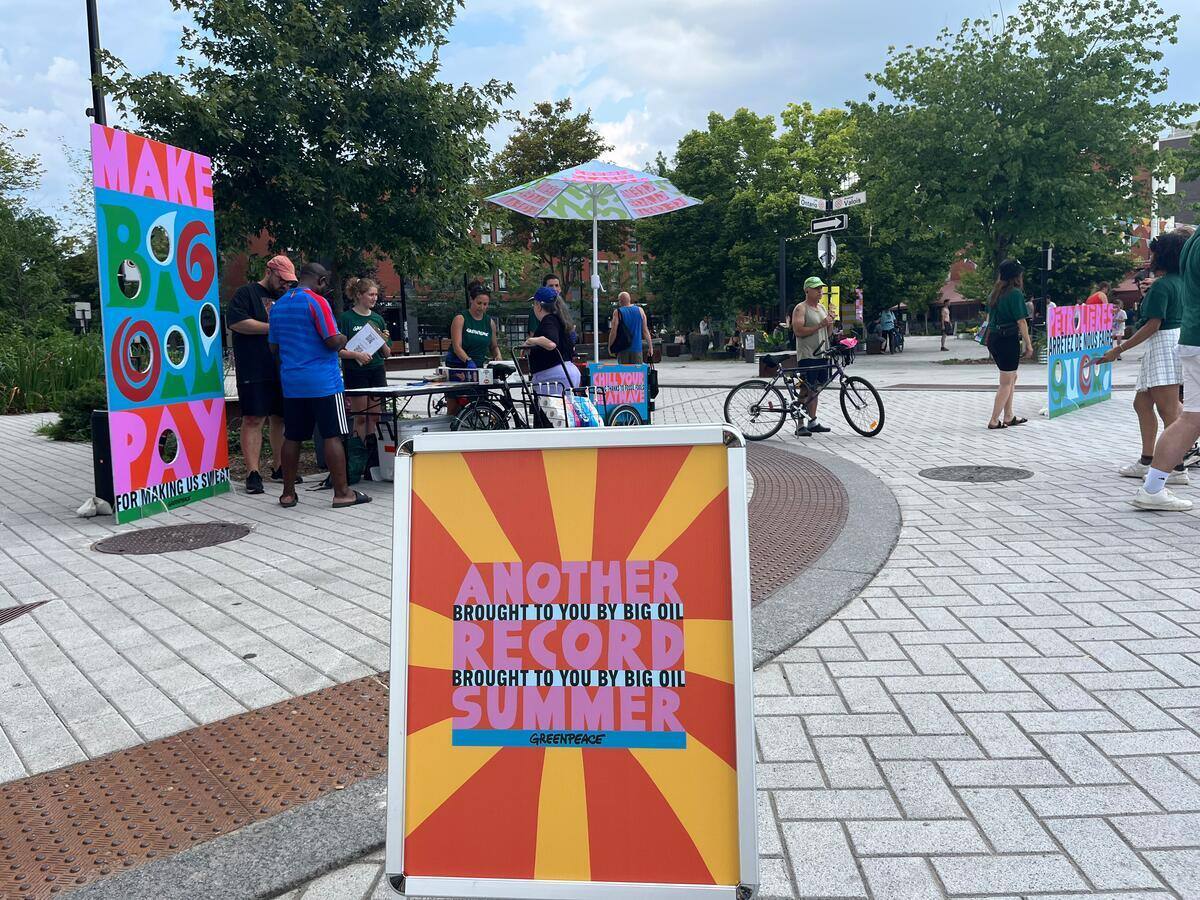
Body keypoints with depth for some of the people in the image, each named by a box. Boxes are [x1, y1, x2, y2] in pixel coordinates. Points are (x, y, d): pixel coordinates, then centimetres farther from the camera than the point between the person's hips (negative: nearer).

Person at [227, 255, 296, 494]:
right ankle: (252, 473, -7)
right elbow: (236, 322, -13)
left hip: (282, 370, 7)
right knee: (253, 419, -8)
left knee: (280, 419, 9)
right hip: (254, 372, -7)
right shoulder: (247, 293, 0)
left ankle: (278, 468, 19)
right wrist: (274, 328, -14)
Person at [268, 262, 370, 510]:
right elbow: (333, 341, -16)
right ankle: (341, 493, 0)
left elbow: (274, 347, 17)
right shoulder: (317, 302, -10)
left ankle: (288, 493, 16)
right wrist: (343, 339, 5)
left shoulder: (278, 306, 12)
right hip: (323, 382, -7)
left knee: (292, 437, 11)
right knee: (333, 436, -2)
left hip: (291, 383, 7)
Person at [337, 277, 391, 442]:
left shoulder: (378, 319, 10)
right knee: (360, 418, -1)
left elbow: (387, 354, 11)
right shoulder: (346, 318, -6)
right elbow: (337, 350, -11)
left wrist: (384, 341, -9)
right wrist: (357, 355, -25)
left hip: (377, 371, 5)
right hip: (355, 372, -5)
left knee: (374, 417, 6)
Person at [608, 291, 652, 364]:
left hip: (623, 348, -2)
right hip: (637, 348, 2)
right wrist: (650, 346, 10)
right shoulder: (640, 310, 5)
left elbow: (613, 331, -8)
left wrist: (610, 346, 4)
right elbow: (645, 331, 4)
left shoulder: (617, 312, -5)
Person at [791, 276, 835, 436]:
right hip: (807, 356, -8)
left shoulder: (822, 308, 17)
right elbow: (798, 331, -19)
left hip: (821, 354, 8)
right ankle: (800, 425, -6)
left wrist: (830, 323, -1)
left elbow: (828, 333, 20)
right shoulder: (800, 309, -7)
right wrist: (819, 326, -21)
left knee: (815, 389, 12)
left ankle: (813, 422, 19)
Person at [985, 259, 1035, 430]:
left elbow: (989, 318, 16)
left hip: (993, 337, 8)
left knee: (1012, 377, 20)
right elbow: (1021, 321, -14)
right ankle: (994, 421, 3)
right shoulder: (1015, 293, -13)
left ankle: (1008, 417, 24)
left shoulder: (995, 293, 11)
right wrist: (1028, 345, -9)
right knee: (1006, 382, 2)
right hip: (1008, 340, -8)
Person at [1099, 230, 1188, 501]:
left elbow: (1153, 325, -20)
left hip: (1163, 344, -11)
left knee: (1168, 410, -9)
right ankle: (1146, 462, 21)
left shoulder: (1161, 285, -14)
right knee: (1142, 403, 16)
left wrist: (1118, 350, -19)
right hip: (1173, 341, 11)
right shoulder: (1180, 281, 14)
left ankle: (1178, 469, -6)